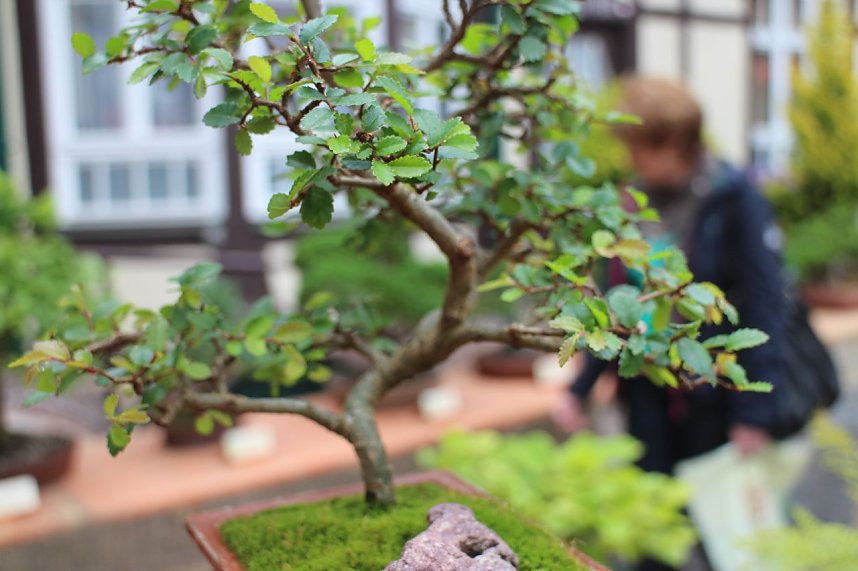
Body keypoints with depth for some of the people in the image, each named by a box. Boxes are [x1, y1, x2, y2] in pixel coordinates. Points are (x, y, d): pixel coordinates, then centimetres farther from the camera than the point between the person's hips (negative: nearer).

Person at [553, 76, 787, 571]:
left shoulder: (735, 199, -11)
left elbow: (765, 305, -12)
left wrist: (755, 413, -16)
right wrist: (580, 389, 5)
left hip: (714, 399, -4)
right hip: (649, 395, 5)